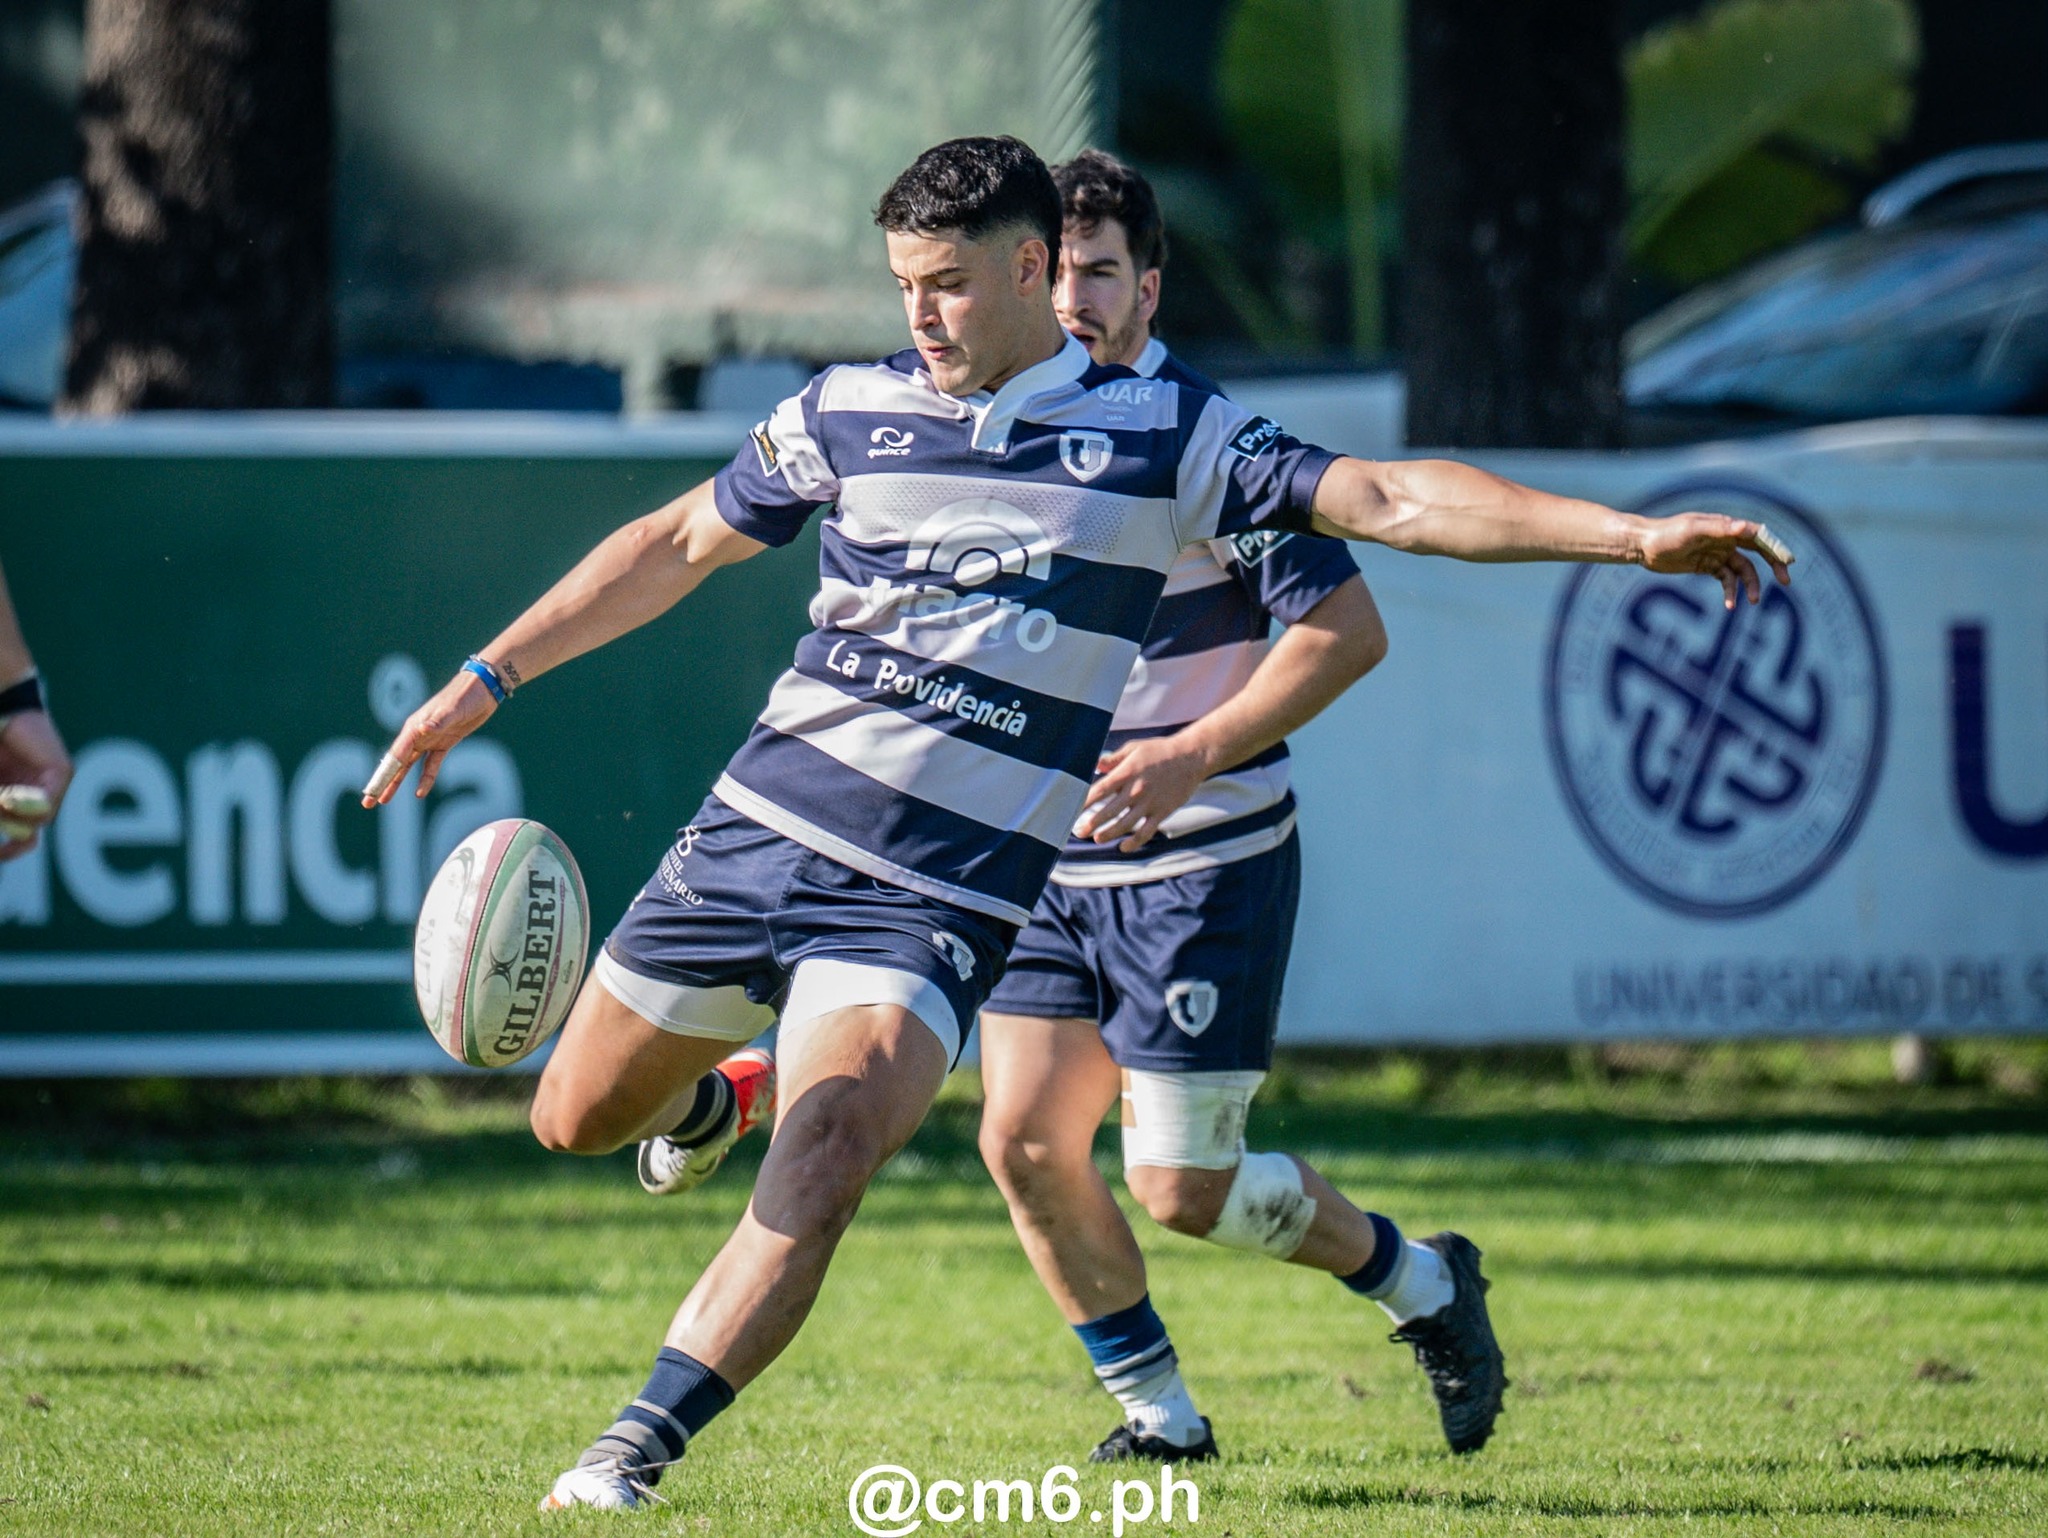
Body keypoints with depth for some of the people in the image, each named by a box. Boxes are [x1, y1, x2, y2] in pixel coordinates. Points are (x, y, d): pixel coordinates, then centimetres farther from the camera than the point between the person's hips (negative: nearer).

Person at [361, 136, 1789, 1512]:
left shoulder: (1161, 435, 0)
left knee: (822, 1170, -24)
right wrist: (489, 677, 16)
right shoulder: (848, 411, 6)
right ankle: (704, 1091, 46)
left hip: (942, 898, -3)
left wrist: (1635, 534, -12)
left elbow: (1386, 498, -3)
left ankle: (631, 1457, -20)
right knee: (577, 1116, 11)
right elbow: (679, 544, 18)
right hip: (764, 830, 3)